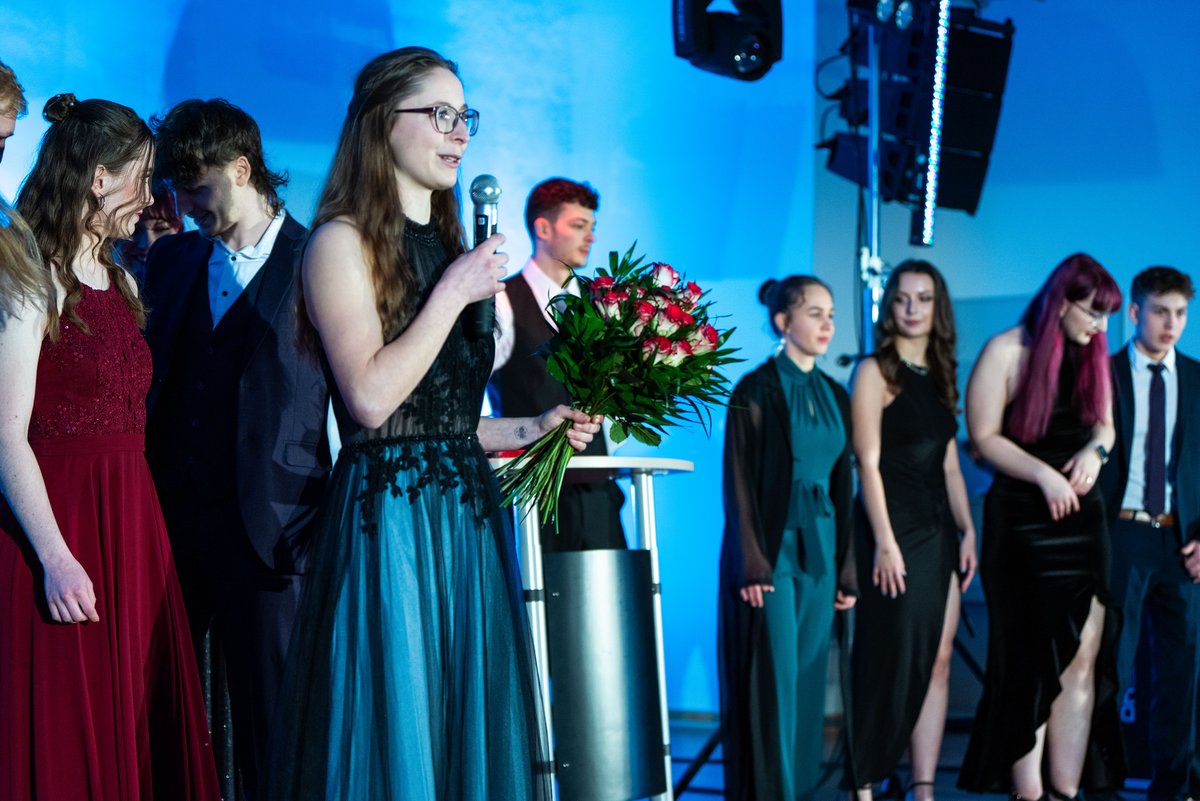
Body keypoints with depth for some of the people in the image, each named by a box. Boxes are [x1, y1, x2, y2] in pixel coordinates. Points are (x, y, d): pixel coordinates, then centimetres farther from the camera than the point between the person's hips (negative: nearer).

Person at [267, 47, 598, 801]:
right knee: (393, 736, -1)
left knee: (471, 731, 9)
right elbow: (370, 399, -17)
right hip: (388, 520, -7)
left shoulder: (450, 246, 15)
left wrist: (536, 428, 8)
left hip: (467, 519, 7)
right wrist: (455, 292, -11)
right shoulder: (343, 240, -5)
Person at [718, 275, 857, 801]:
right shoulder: (756, 390, -6)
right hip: (771, 550, -6)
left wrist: (846, 569, 11)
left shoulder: (834, 396, 13)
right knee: (772, 683, -7)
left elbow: (842, 487, 14)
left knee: (808, 683, 8)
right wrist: (751, 565, -15)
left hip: (819, 554, 6)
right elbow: (739, 483, -9)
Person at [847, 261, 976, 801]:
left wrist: (967, 530, 9)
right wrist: (884, 542, -17)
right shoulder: (875, 371, -5)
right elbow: (868, 462, -11)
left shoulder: (939, 377, 15)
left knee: (937, 663, 3)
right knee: (889, 660, -3)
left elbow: (949, 464, 17)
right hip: (894, 528, -7)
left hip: (938, 530, 7)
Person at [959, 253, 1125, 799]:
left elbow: (1104, 423, 18)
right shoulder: (1006, 351, -7)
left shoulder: (1092, 354, 10)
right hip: (1022, 522, -5)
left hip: (1081, 516, 5)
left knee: (1082, 661, -1)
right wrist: (1043, 474, -19)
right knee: (1033, 662, 2)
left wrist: (1095, 450, -4)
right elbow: (984, 437, -9)